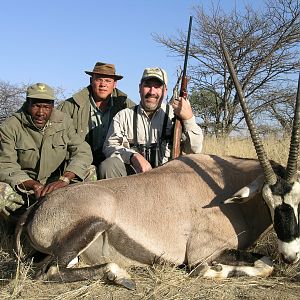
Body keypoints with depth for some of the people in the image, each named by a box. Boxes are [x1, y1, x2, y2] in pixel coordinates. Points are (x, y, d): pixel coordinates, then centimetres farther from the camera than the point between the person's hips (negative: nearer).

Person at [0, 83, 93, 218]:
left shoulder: (64, 121, -2)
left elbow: (83, 152, -10)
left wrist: (64, 179, -30)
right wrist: (34, 186, -33)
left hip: (56, 181, 3)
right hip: (23, 184, -2)